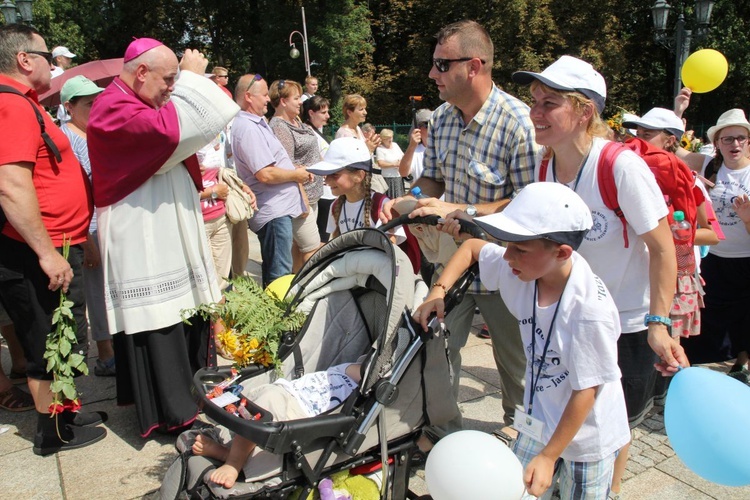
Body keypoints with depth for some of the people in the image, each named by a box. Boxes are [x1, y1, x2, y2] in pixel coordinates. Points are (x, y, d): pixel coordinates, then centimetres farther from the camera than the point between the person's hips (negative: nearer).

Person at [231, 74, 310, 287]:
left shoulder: (257, 122, 15)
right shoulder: (248, 128, -18)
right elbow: (266, 174, -25)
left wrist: (297, 170, 7)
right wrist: (296, 175, -10)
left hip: (277, 207, 11)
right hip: (273, 210, -11)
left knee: (272, 269, 20)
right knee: (280, 273, -5)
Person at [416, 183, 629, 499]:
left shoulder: (590, 309, -33)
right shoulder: (521, 269, -17)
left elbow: (586, 390, -24)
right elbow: (472, 247, 2)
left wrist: (548, 456, -19)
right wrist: (439, 291, -11)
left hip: (586, 436, -5)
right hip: (539, 424, 5)